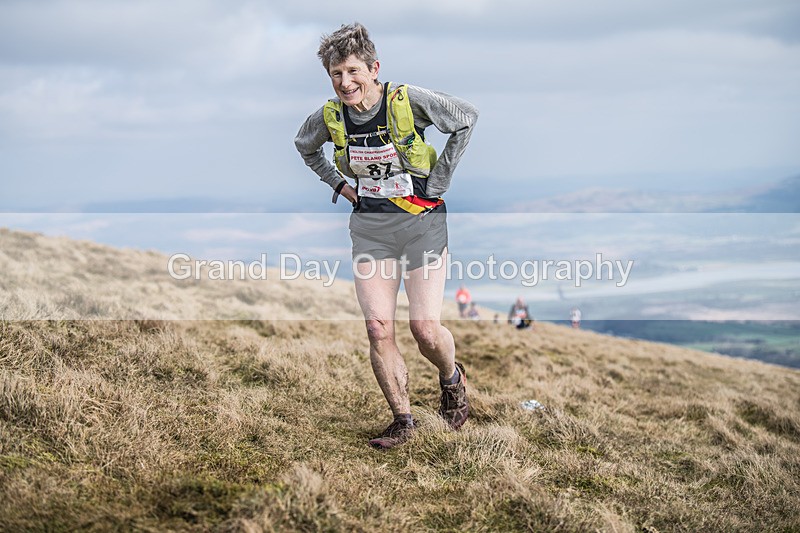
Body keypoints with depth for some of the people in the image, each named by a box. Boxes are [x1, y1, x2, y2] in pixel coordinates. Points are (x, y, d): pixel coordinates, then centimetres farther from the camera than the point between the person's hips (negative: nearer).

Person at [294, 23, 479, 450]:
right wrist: (338, 185, 9)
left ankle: (452, 378, 28)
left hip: (420, 221, -3)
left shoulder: (408, 101, -15)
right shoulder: (330, 116, -3)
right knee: (378, 327, -6)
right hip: (369, 226, 3)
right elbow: (305, 146, 20)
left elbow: (467, 118, -5)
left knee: (425, 328, -7)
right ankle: (402, 420, 11)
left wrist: (440, 180, -4)